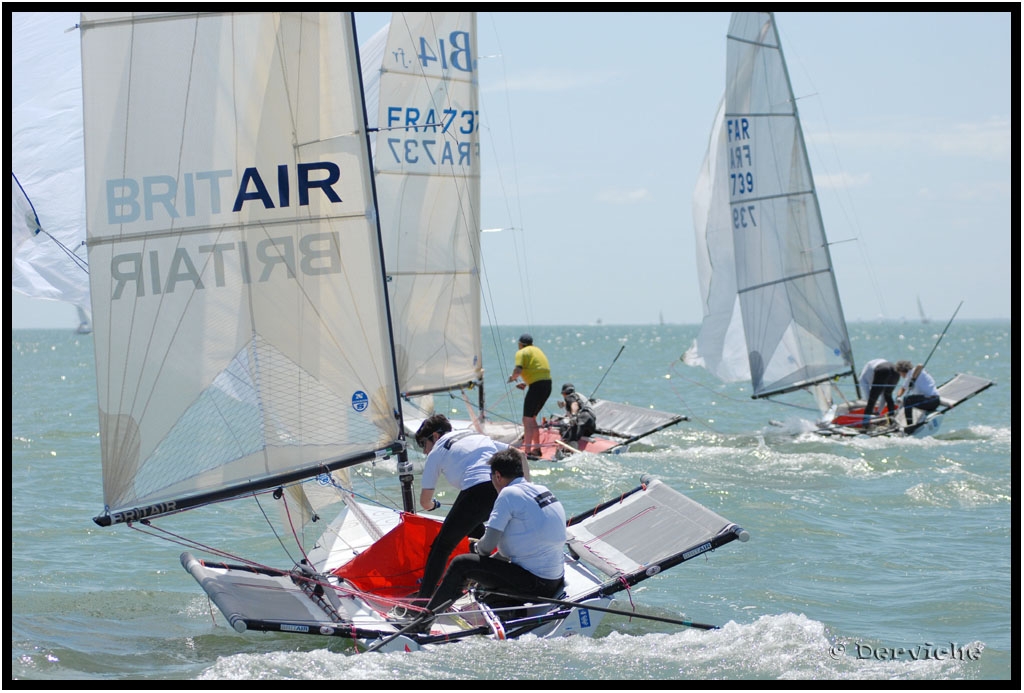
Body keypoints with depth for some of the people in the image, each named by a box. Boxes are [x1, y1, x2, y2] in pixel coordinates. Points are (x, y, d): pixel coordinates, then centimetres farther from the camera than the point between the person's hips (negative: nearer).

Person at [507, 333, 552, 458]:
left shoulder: (522, 353, -3)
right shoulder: (537, 350, 23)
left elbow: (518, 370, -19)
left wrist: (512, 377, 2)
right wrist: (526, 383, 26)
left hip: (537, 386, -9)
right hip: (547, 384, 9)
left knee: (527, 419, -7)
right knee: (531, 418, 20)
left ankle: (527, 451, -14)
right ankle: (537, 449, 24)